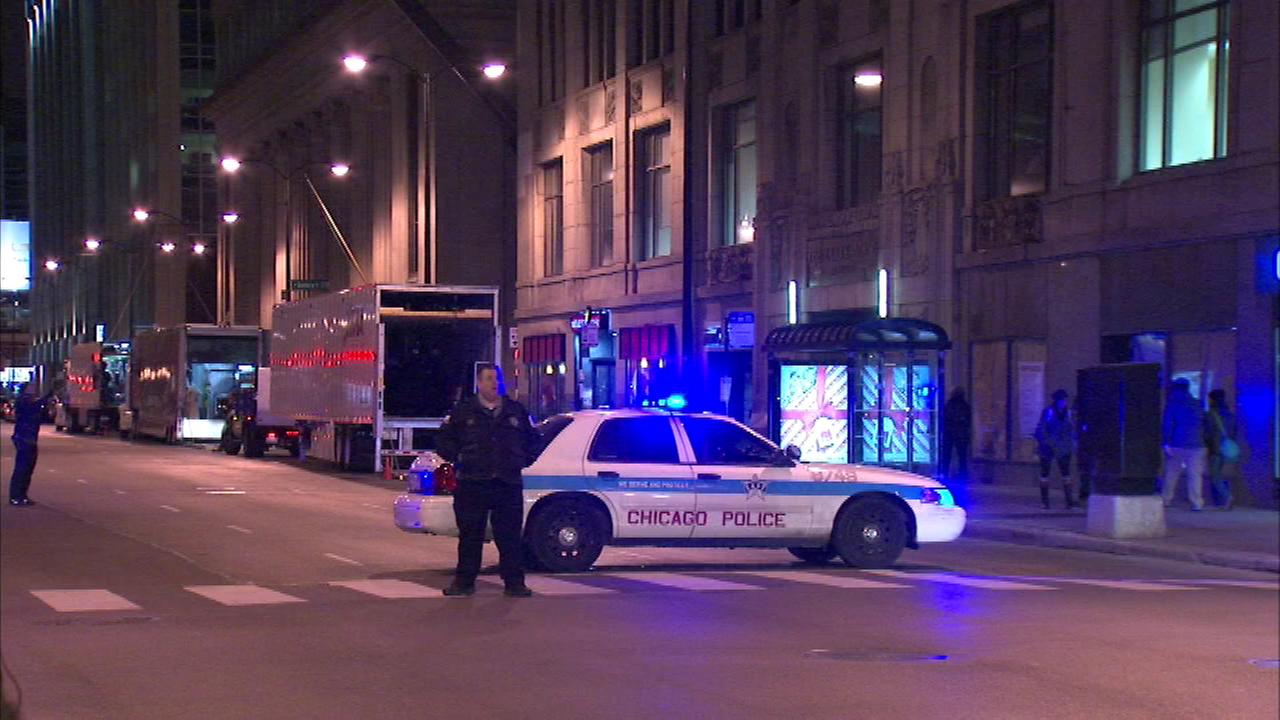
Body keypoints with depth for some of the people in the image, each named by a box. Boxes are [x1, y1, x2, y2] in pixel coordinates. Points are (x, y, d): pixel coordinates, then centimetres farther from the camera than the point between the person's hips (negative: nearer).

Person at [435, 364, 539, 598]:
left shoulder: (516, 411, 12)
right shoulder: (463, 411, 6)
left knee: (510, 536, 1)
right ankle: (464, 581, 10)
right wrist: (458, 459, 2)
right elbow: (444, 441, 12)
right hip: (472, 484, -1)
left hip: (508, 484, 1)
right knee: (470, 536, 3)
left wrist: (523, 461, 12)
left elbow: (532, 440, 23)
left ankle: (514, 582, 7)